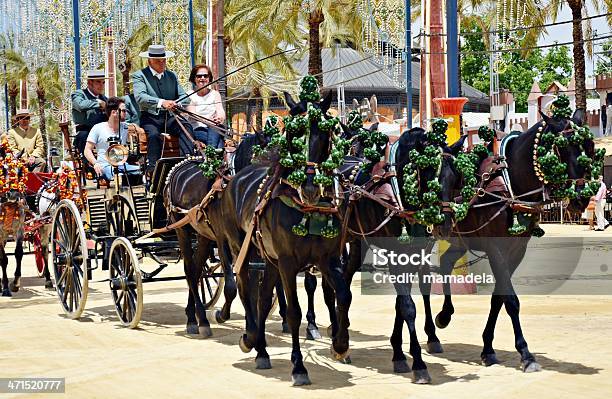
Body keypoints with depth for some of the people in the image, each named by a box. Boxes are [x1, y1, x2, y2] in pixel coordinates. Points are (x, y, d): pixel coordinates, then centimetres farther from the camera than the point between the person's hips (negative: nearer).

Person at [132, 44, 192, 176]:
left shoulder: (171, 75, 20)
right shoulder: (139, 75, 4)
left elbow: (185, 97, 12)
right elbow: (140, 97, -15)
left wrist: (177, 104, -14)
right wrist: (162, 102, -31)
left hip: (170, 117, 4)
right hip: (150, 117, -3)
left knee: (187, 127, -27)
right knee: (154, 134, -35)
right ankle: (153, 168, -34)